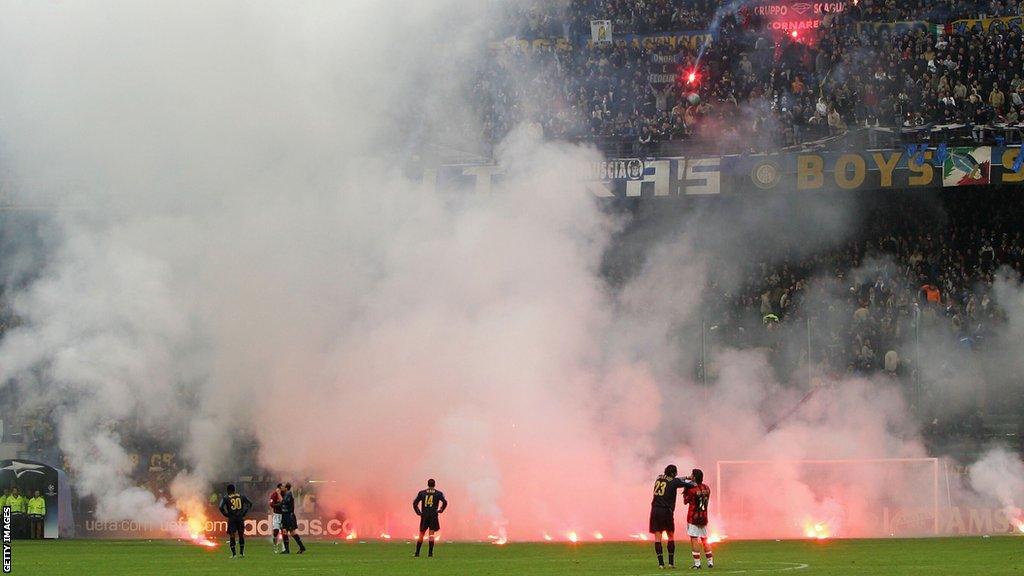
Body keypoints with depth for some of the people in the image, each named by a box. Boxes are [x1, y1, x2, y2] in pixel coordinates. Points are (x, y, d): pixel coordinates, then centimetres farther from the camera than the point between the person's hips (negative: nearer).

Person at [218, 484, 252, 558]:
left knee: (232, 536, 2)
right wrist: (244, 513, 11)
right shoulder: (241, 496, 7)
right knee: (241, 535, 14)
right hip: (240, 518, 3)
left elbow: (221, 507, -12)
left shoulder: (226, 498, -2)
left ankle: (233, 554, -1)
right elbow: (250, 504, 9)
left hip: (232, 519, -3)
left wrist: (226, 515, 0)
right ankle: (241, 552, 18)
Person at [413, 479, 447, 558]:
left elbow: (415, 503, 2)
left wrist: (418, 512, 9)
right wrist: (441, 510, 3)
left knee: (421, 534, 8)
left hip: (424, 515, 1)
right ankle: (430, 553, -6)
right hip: (433, 515, -1)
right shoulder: (438, 493, 2)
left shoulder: (422, 493, 7)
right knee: (431, 534, 0)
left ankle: (417, 553, 7)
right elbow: (445, 502, -10)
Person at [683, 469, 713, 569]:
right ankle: (710, 562, 15)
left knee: (694, 539, -4)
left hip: (693, 517, -6)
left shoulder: (692, 489, -13)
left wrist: (685, 492, 12)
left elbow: (686, 501, -4)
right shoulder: (706, 488, 5)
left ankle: (697, 563, -9)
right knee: (704, 540, 15)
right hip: (704, 517, 6)